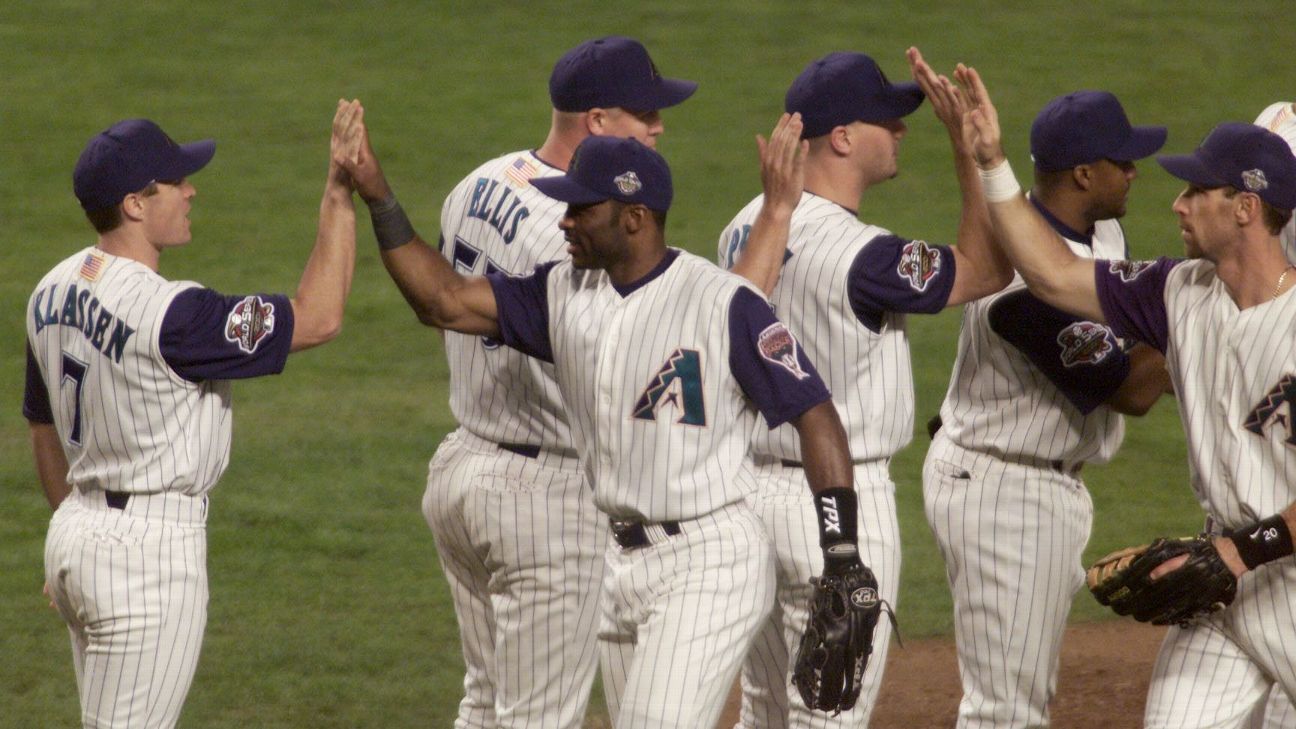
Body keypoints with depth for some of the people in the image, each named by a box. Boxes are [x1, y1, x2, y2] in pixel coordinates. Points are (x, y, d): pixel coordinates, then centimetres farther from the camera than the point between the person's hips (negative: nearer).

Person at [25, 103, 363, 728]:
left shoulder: (52, 292, 5)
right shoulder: (168, 313, -23)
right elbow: (316, 319, -19)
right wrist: (339, 195, -17)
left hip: (73, 534, 9)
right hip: (150, 547, -9)